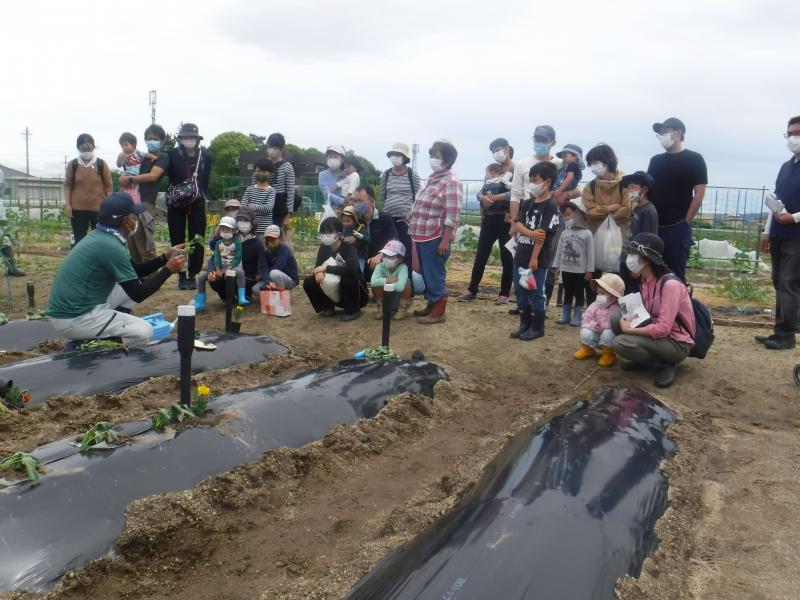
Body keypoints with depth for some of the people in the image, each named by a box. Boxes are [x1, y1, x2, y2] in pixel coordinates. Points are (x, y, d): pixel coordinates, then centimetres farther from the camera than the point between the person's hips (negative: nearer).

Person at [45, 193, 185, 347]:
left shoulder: (100, 236, 7)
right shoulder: (110, 246, -20)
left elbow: (133, 271, 20)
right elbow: (138, 294, -16)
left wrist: (164, 258, 13)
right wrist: (168, 270, -7)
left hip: (69, 308, 10)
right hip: (72, 318, -10)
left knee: (129, 286, 19)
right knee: (144, 332, -12)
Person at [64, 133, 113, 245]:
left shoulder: (101, 164, 0)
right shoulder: (72, 165, 3)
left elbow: (108, 186, 3)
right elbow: (67, 185, 5)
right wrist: (67, 204, -4)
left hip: (98, 208, -1)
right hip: (78, 208, 1)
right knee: (78, 239, 7)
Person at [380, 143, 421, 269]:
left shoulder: (412, 175, -3)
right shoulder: (386, 174, 7)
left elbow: (418, 197, -1)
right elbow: (382, 196, 13)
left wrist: (412, 213, -12)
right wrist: (382, 212, 7)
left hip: (406, 218, -3)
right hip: (388, 218, 3)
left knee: (407, 248, -1)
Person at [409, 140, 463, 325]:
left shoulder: (451, 182, -14)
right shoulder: (433, 178, 16)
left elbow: (452, 216, -19)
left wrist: (445, 241, -23)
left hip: (435, 238, -9)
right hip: (423, 236, 9)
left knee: (435, 275, -2)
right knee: (426, 274, 17)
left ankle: (438, 312, 7)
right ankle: (431, 305, 29)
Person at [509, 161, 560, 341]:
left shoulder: (551, 206, -10)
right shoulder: (527, 203, 12)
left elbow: (543, 234, -15)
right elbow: (518, 225, 1)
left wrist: (534, 258, -18)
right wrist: (531, 233, -19)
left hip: (539, 259, -7)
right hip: (521, 256, 7)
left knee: (536, 293, 1)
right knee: (520, 292, 12)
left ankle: (537, 328, 12)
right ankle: (525, 325, 24)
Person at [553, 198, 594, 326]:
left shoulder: (587, 234, -8)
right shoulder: (564, 233, 6)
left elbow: (590, 254, -8)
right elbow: (559, 251, 10)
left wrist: (589, 270, -10)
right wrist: (557, 266, 7)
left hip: (580, 271, -4)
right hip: (566, 269, 5)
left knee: (579, 294, 3)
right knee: (567, 293, 12)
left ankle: (577, 317, 8)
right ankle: (565, 316, 18)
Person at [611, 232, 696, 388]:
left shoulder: (670, 284, -25)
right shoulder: (646, 280, 1)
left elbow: (662, 329, -29)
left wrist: (629, 329, -20)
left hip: (677, 343, -8)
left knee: (620, 343, -24)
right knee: (616, 319, -4)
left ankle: (664, 364, -4)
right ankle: (644, 359, 8)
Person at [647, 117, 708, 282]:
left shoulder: (694, 160, 0)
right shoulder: (656, 160, 14)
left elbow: (699, 193, -4)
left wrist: (686, 222, -8)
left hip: (677, 228, -5)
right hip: (653, 227, 5)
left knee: (676, 274, -2)